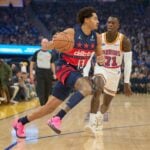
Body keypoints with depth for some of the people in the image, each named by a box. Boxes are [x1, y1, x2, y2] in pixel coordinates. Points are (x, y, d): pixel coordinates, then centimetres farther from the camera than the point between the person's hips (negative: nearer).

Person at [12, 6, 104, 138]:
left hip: (77, 72, 6)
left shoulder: (96, 37, 1)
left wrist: (101, 60, -10)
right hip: (65, 68, -6)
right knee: (86, 88, -33)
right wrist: (45, 44, -35)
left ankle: (20, 122, 22)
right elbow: (48, 46, -10)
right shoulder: (71, 33, -16)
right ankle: (58, 119, -29)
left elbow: (100, 56, 15)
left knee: (50, 106, 6)